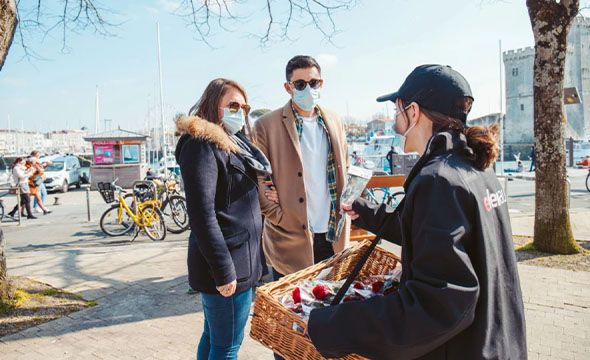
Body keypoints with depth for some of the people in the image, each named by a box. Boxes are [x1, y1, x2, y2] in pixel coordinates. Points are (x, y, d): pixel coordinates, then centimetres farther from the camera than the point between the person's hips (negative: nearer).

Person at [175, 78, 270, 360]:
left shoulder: (234, 144, 15)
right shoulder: (201, 146, -15)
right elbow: (202, 214, -22)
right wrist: (224, 270, -22)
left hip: (243, 258, 9)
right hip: (228, 265, -9)